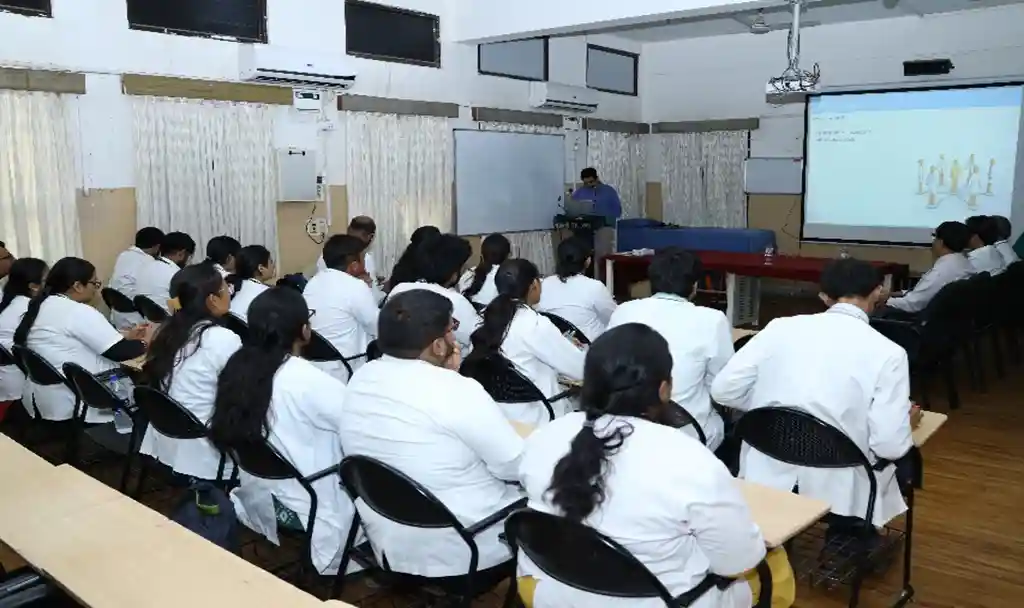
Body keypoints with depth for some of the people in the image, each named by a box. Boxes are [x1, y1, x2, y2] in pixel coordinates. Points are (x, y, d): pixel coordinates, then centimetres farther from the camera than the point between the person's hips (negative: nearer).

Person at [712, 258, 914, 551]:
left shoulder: (780, 327, -4)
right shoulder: (887, 352, -11)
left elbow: (723, 390, -3)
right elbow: (890, 446, -14)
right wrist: (906, 419, 8)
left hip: (768, 478, 2)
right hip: (837, 490, -2)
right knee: (905, 457, 27)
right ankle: (849, 543, 42)